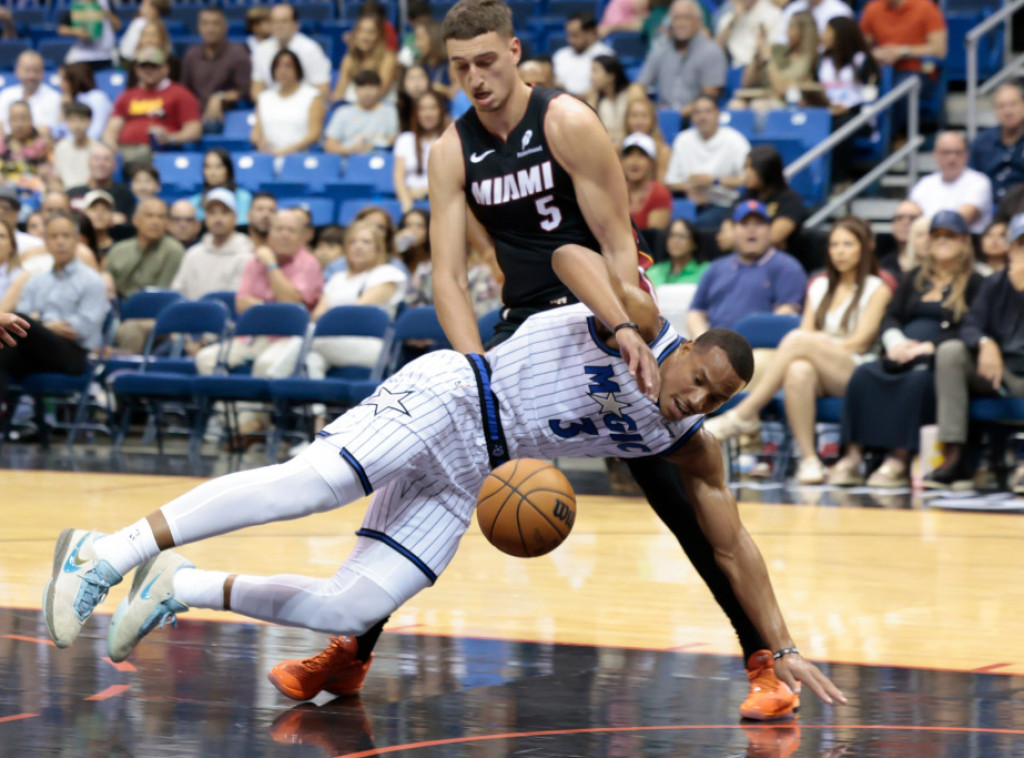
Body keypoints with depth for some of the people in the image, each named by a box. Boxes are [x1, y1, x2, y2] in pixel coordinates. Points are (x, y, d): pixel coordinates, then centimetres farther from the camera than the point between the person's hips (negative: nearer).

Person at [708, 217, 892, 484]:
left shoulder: (877, 289, 10)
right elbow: (807, 330, 11)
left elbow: (861, 342, -1)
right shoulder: (819, 287, 25)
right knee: (798, 371, -37)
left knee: (799, 341, -32)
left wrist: (823, 346, -12)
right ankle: (808, 458, -39)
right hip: (820, 376, 3)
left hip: (856, 372, -3)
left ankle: (744, 415, -34)